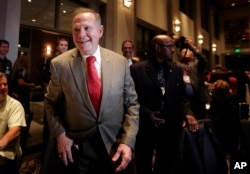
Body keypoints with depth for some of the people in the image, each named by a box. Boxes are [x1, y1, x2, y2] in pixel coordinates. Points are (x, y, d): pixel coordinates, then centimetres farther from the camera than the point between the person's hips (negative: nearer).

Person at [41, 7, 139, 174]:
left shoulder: (121, 62, -7)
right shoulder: (59, 64, -9)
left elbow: (132, 103, -3)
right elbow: (51, 104, 3)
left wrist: (128, 141, -11)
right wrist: (59, 134, -9)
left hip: (113, 146, 1)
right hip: (74, 147, 0)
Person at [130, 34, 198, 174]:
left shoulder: (177, 71, 6)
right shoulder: (137, 69, -8)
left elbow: (182, 97, 6)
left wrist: (187, 113, -12)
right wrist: (146, 113, -20)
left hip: (170, 129, 4)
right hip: (145, 128, -3)